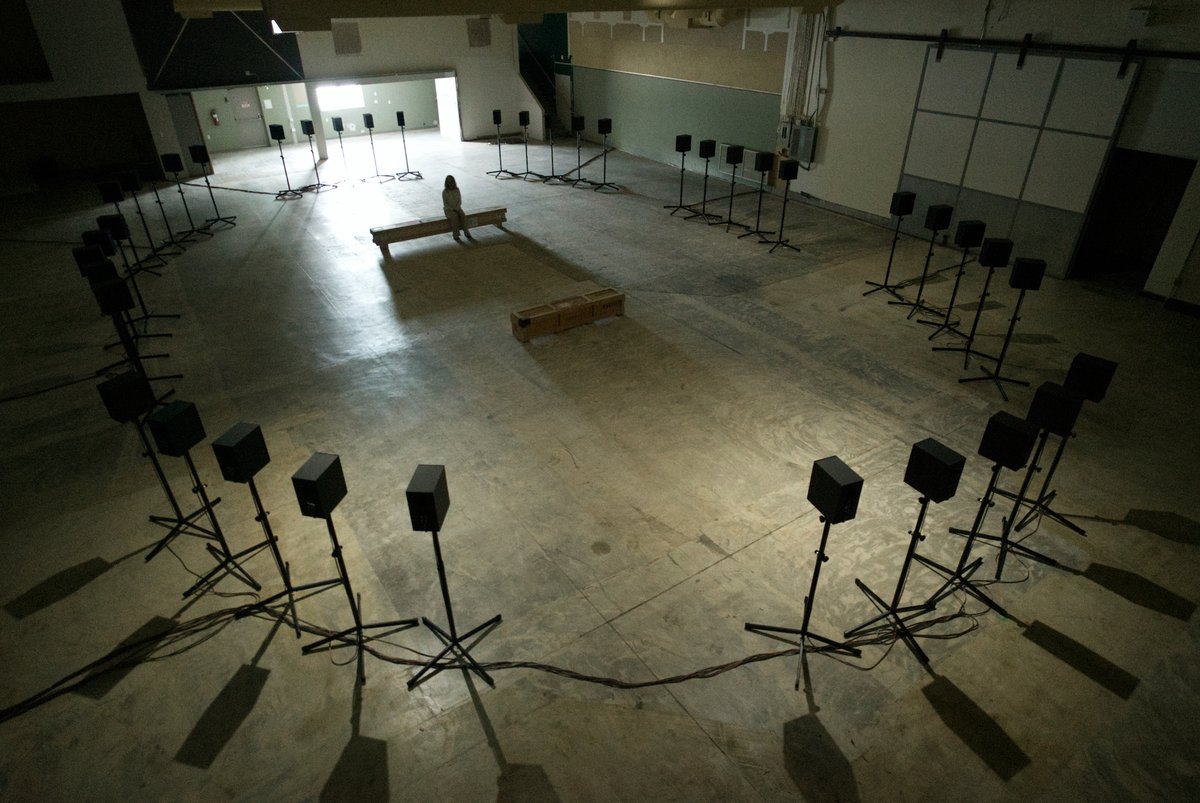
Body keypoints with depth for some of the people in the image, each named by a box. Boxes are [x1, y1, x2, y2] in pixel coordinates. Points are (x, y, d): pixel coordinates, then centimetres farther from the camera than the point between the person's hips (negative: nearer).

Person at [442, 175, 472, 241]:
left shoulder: (457, 190, 1)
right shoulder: (444, 192, -8)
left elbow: (460, 201, 4)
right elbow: (445, 204, -8)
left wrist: (457, 208, -12)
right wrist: (452, 210, -17)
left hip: (457, 208, 3)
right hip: (448, 209, -3)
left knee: (463, 215, -27)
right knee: (455, 217, -33)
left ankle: (467, 233, -25)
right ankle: (456, 235, -29)